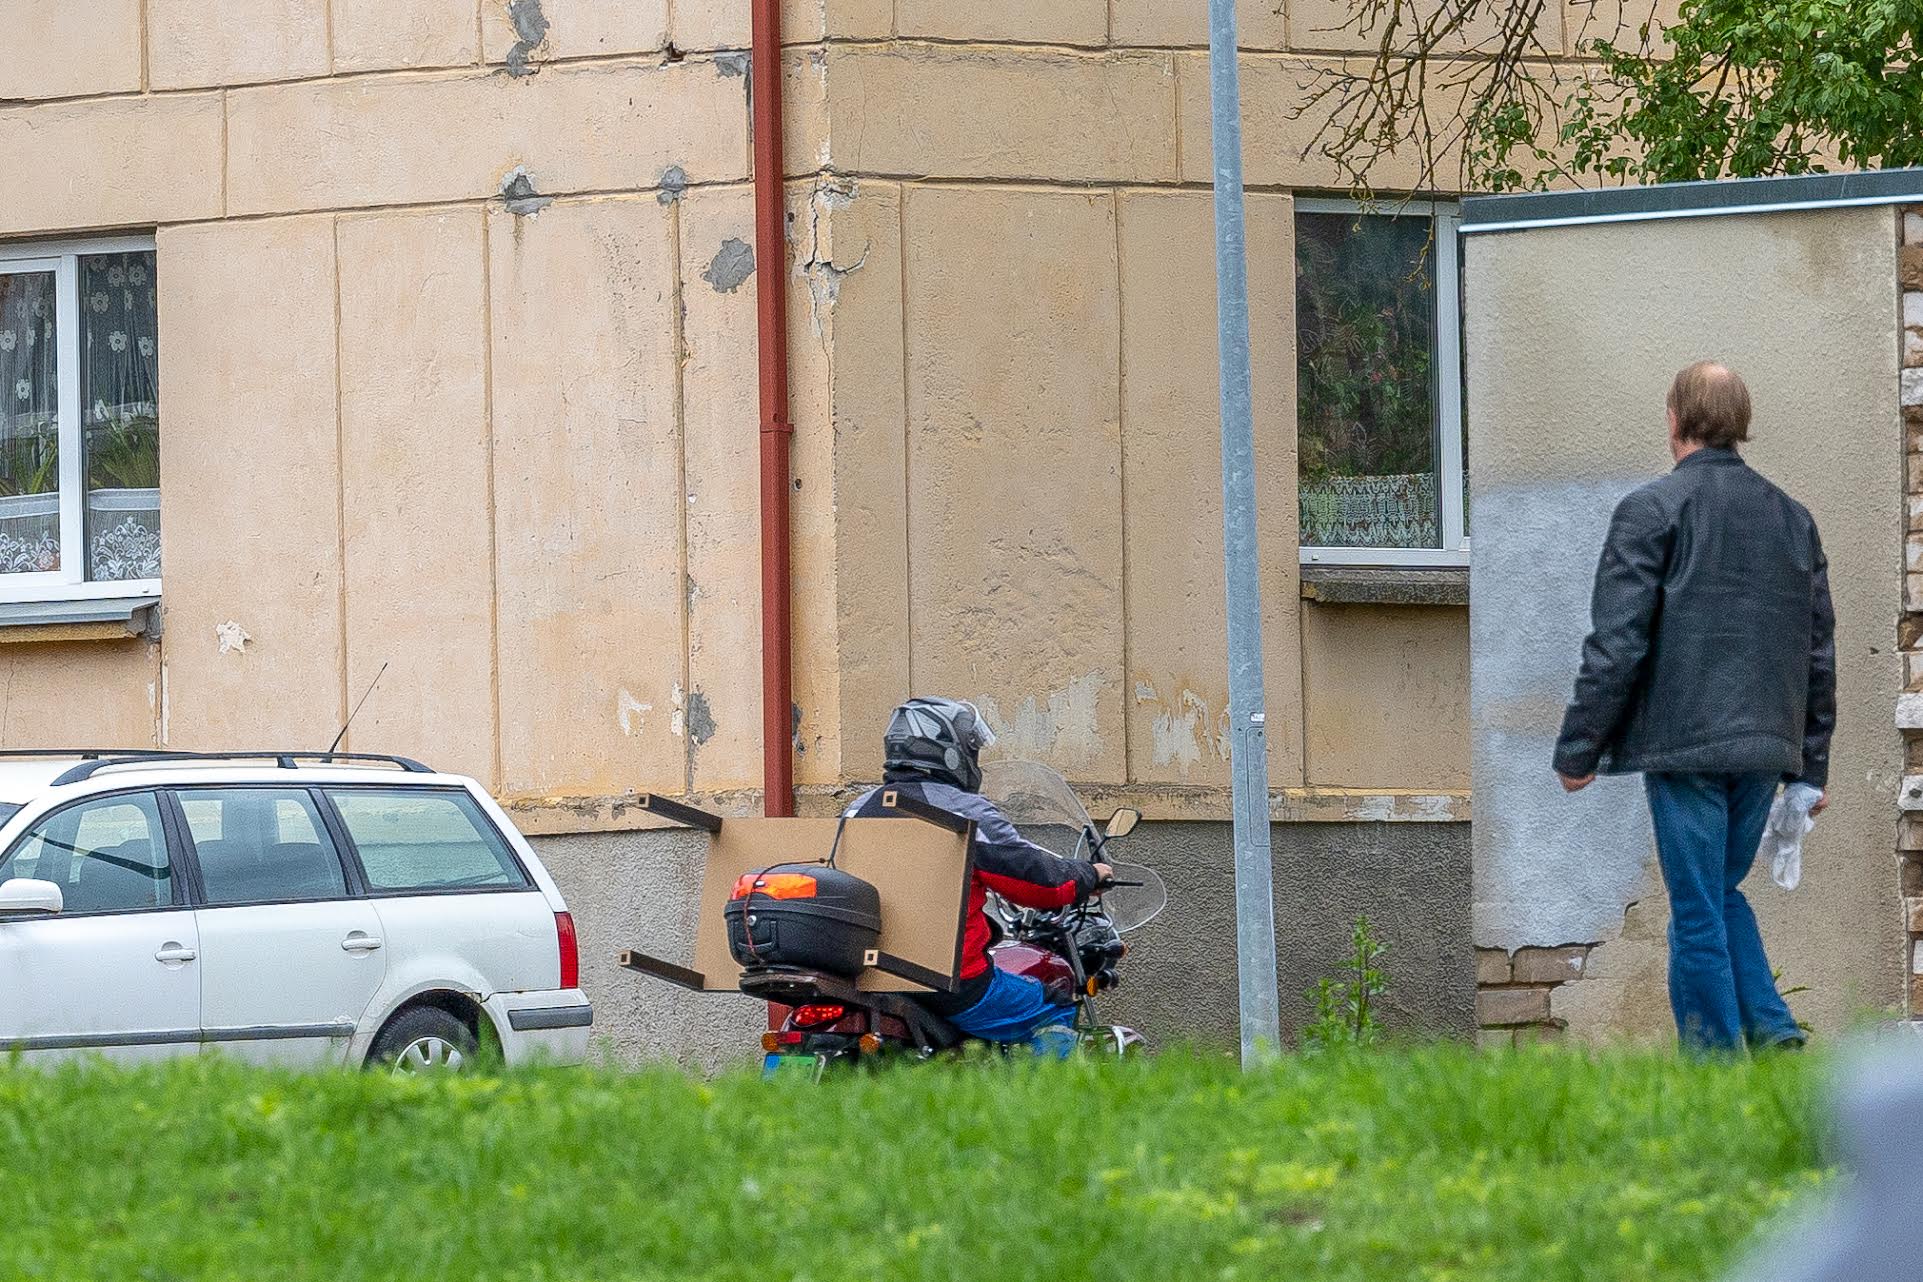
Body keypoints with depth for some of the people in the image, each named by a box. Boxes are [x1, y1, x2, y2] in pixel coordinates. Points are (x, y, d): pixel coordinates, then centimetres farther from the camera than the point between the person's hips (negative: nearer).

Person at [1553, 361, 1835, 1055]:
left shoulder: (1652, 509, -7)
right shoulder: (1793, 517, 12)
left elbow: (1616, 642, -10)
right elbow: (1819, 650, 15)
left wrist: (1578, 751, -4)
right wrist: (1812, 762, 21)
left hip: (1684, 743, -6)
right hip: (1766, 743, 6)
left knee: (1698, 911, -1)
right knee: (1722, 892, 20)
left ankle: (1715, 1057, 0)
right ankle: (1771, 1030, 5)